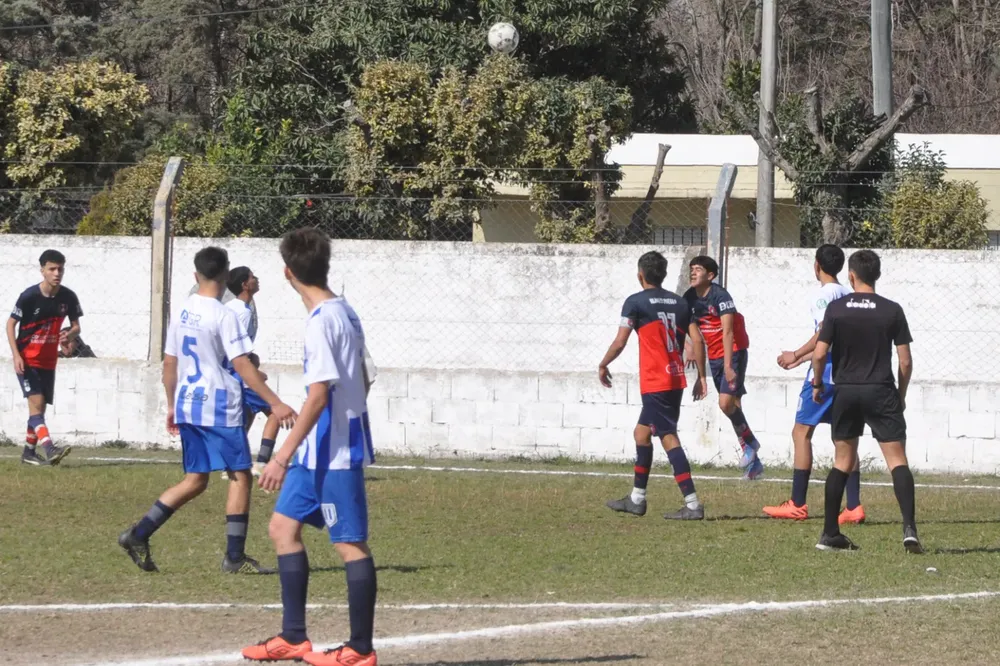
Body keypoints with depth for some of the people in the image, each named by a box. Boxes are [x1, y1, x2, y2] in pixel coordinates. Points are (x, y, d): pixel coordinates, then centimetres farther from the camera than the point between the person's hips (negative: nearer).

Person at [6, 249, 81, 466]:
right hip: (27, 360, -5)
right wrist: (16, 355, -17)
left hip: (48, 360, 5)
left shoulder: (68, 297, -4)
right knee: (36, 401, -18)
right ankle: (49, 450, -31)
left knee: (40, 406, 9)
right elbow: (11, 324, -8)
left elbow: (76, 326, 6)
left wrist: (70, 334, -19)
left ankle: (28, 452, 21)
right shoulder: (29, 296, -16)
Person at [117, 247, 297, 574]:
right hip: (220, 407, -7)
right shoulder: (223, 316, -13)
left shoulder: (182, 313, 9)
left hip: (187, 406, 7)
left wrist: (172, 405, 25)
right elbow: (242, 366, -17)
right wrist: (275, 404, -16)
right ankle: (235, 556, 2)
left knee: (195, 480, 13)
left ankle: (139, 534, 3)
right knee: (241, 476, 3)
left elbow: (169, 363, 15)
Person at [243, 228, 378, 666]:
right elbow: (362, 381, 18)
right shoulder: (345, 313, 10)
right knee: (283, 526, 13)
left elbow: (319, 396, -22)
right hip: (321, 451, 10)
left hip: (333, 451, -10)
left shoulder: (322, 321, -18)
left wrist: (283, 456, -22)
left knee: (350, 543, -3)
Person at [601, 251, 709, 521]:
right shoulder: (679, 303, 11)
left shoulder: (636, 302, -6)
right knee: (641, 433, 20)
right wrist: (701, 377, 12)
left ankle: (692, 504, -17)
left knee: (669, 438, -9)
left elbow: (620, 342, -8)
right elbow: (697, 341, 6)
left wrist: (603, 365, 7)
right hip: (676, 380, 7)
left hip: (655, 382, -7)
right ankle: (636, 499, 27)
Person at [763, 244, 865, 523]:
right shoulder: (847, 295, 16)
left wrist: (796, 355, -7)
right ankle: (854, 507, 2)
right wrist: (803, 358, 27)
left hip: (825, 372, -8)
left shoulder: (823, 294, -10)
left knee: (802, 432, -1)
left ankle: (797, 505, -3)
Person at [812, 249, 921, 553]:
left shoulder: (836, 309, -2)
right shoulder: (892, 311, -2)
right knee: (897, 461, -3)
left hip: (845, 391, 2)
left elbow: (819, 354, -5)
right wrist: (901, 394, 13)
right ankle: (909, 526, -19)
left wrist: (818, 384, 13)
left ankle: (830, 533, 13)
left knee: (843, 462, 13)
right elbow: (906, 361, -2)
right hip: (881, 392, -2)